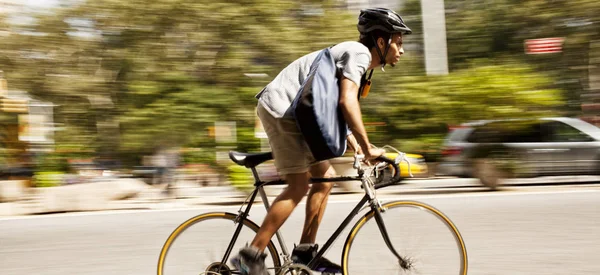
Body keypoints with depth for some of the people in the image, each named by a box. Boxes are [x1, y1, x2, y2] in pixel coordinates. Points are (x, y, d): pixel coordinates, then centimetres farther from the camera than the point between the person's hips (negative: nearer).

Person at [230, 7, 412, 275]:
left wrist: (357, 149, 15)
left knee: (325, 177, 8)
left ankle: (305, 251, 13)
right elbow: (347, 102, -26)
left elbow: (338, 109, 23)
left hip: (291, 113, 10)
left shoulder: (354, 57, 19)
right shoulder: (359, 52, -12)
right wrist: (368, 149, -23)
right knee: (299, 186, -11)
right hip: (281, 107, -10)